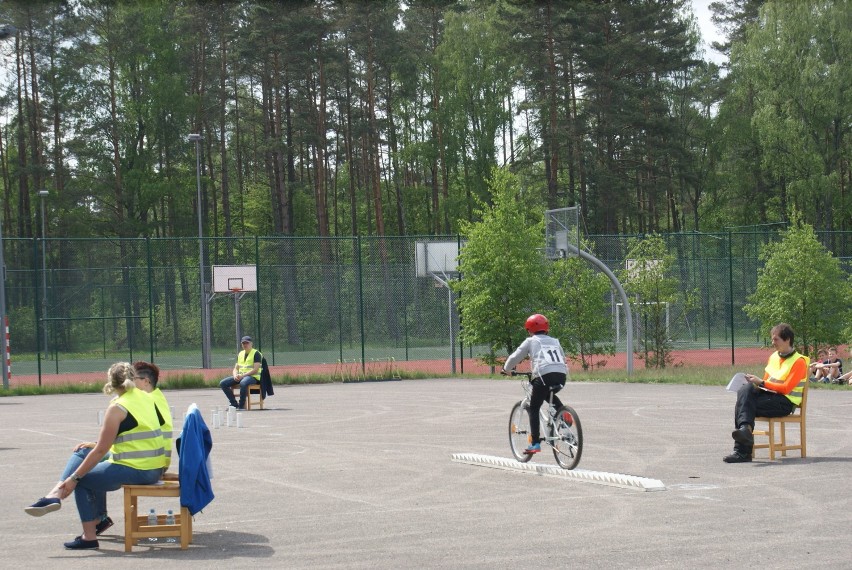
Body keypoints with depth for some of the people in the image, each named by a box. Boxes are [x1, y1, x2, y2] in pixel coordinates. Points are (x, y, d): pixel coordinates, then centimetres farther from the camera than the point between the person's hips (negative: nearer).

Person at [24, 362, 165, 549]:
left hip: (134, 470, -8)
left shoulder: (117, 408, -12)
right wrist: (97, 445, 27)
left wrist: (74, 478, -4)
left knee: (83, 480, 8)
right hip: (155, 470, 8)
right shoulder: (148, 398, 9)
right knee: (97, 471, 27)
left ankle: (89, 537, 6)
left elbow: (101, 451, -11)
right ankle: (99, 518, 31)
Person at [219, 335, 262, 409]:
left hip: (253, 377, -7)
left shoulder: (256, 353, -3)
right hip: (240, 376, 7)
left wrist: (243, 375, -20)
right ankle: (234, 404, -10)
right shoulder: (240, 354, 19)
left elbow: (255, 369, -13)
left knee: (243, 383, -42)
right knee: (223, 383, -10)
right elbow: (235, 369, 18)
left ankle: (241, 405, -28)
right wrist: (235, 375, -6)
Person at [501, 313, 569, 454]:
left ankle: (535, 443, 3)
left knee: (534, 408, 10)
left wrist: (506, 369, 32)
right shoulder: (555, 341, 26)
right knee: (549, 394, 36)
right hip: (561, 376, 5)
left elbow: (515, 357, 14)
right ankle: (563, 413, 10)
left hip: (544, 375, -5)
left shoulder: (530, 341, 13)